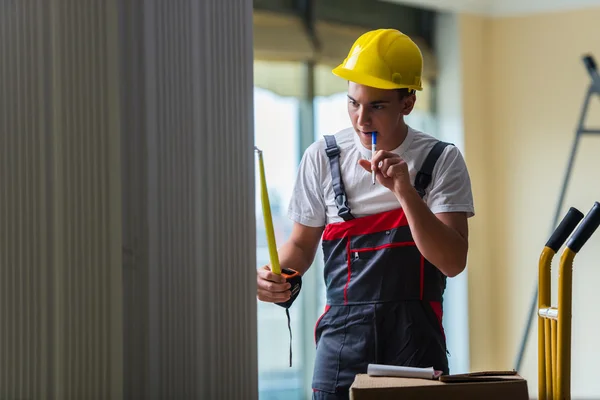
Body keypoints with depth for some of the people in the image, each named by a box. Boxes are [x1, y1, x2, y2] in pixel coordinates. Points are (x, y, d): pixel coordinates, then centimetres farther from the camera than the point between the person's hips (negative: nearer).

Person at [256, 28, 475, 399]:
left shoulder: (441, 160, -2)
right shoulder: (323, 157, 2)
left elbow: (452, 262, -11)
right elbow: (302, 244, 13)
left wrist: (404, 191, -21)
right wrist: (277, 277, -9)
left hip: (416, 340, -1)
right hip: (343, 334, 1)